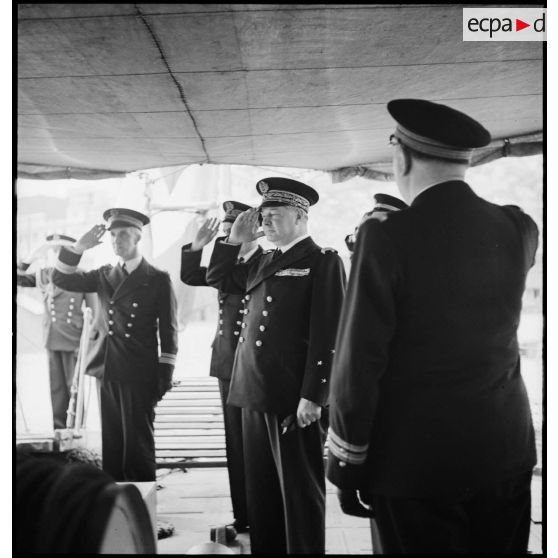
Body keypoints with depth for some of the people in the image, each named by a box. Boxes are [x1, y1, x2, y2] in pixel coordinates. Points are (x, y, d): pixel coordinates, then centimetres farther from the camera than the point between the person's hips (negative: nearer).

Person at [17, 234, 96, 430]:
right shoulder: (44, 274, 6)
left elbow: (92, 312, -4)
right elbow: (19, 278, 4)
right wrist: (30, 259, -11)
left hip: (73, 340, -4)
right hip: (51, 339, 4)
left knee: (74, 388, 3)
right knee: (56, 388, 10)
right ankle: (58, 429, 18)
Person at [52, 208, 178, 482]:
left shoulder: (158, 279, -1)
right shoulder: (104, 275, 13)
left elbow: (168, 331, -2)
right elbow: (61, 279, 10)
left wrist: (165, 377, -7)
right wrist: (80, 246, -3)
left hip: (139, 376, -4)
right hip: (107, 373, 5)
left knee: (138, 444, -1)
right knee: (110, 444, 9)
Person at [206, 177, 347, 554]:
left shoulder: (323, 261, -6)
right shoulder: (263, 263, 16)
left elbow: (327, 334, -13)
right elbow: (218, 279, 29)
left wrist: (312, 395, -18)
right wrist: (235, 240, 14)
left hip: (296, 398, -7)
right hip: (256, 394, 7)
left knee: (300, 492, 3)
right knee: (261, 490, 15)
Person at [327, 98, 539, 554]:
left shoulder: (388, 236, -16)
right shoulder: (519, 229, -1)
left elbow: (358, 361, -15)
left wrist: (345, 463, -5)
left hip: (416, 460, -4)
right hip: (506, 450, 5)